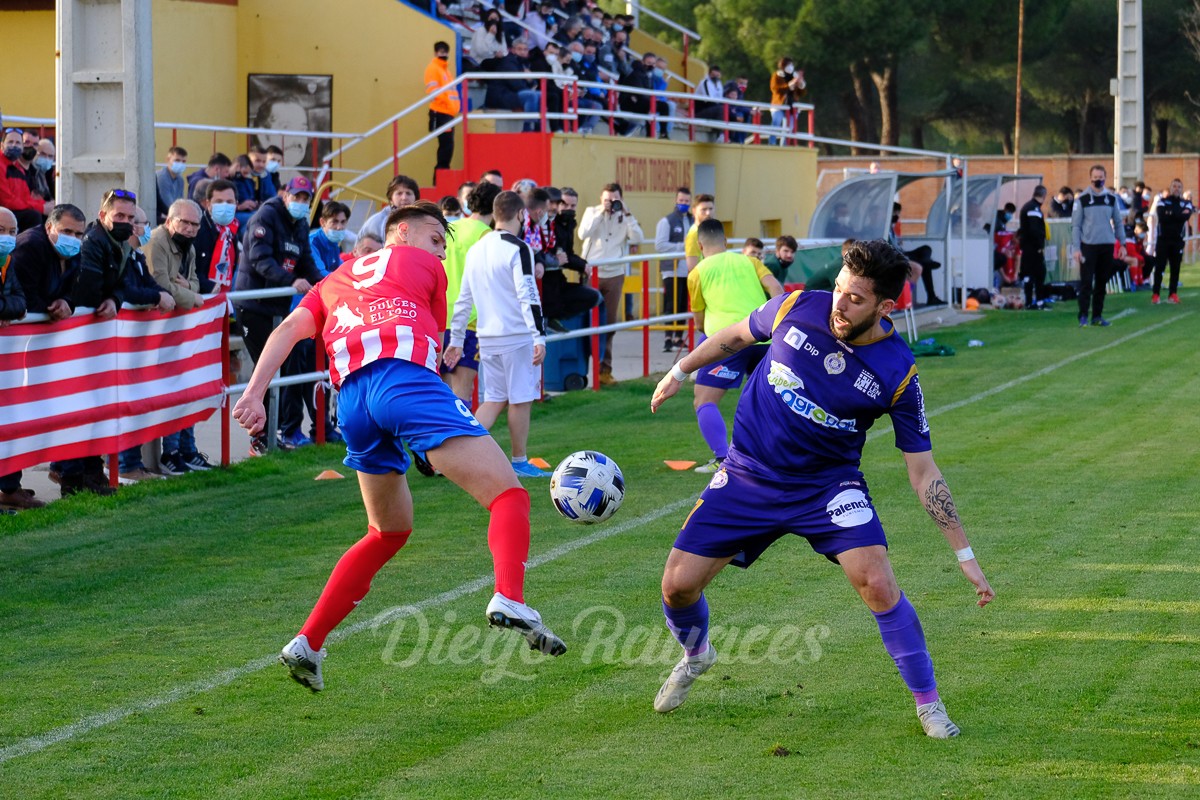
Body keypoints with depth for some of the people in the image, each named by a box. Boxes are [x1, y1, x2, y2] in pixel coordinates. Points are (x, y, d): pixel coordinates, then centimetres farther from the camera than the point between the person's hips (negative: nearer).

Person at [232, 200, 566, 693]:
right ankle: (509, 599, -38)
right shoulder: (423, 265, 24)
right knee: (508, 495, -9)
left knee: (389, 531, 23)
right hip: (405, 378, -5)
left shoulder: (336, 281, 34)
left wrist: (253, 394, 7)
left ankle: (307, 644, 17)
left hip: (352, 398, 6)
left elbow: (289, 329, 17)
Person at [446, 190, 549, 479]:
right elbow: (527, 295, -18)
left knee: (494, 399, 13)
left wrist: (456, 341, 21)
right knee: (521, 400, 3)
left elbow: (463, 299, 16)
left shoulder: (476, 250, 12)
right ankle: (519, 463, 9)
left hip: (487, 337, 7)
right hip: (518, 336, -7)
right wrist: (539, 337, -20)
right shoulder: (518, 249, -10)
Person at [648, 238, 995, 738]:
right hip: (748, 476, 2)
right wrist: (680, 372, 18)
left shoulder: (898, 375, -18)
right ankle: (696, 655, 34)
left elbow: (923, 474, -11)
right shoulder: (797, 308, -14)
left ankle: (928, 702, -3)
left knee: (877, 584, -22)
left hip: (828, 483, -2)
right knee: (678, 585, -2)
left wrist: (965, 555, -13)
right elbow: (737, 336, 9)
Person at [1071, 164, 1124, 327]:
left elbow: (1118, 222, 14)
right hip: (1088, 245, -3)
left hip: (1107, 246, 3)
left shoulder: (1111, 198, 8)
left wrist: (1122, 243, 6)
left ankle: (1097, 316, 14)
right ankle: (1083, 316, -4)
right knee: (1086, 282, -6)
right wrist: (1076, 248, -9)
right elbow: (1075, 225, -2)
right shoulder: (1082, 199, -2)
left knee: (1101, 282, 7)